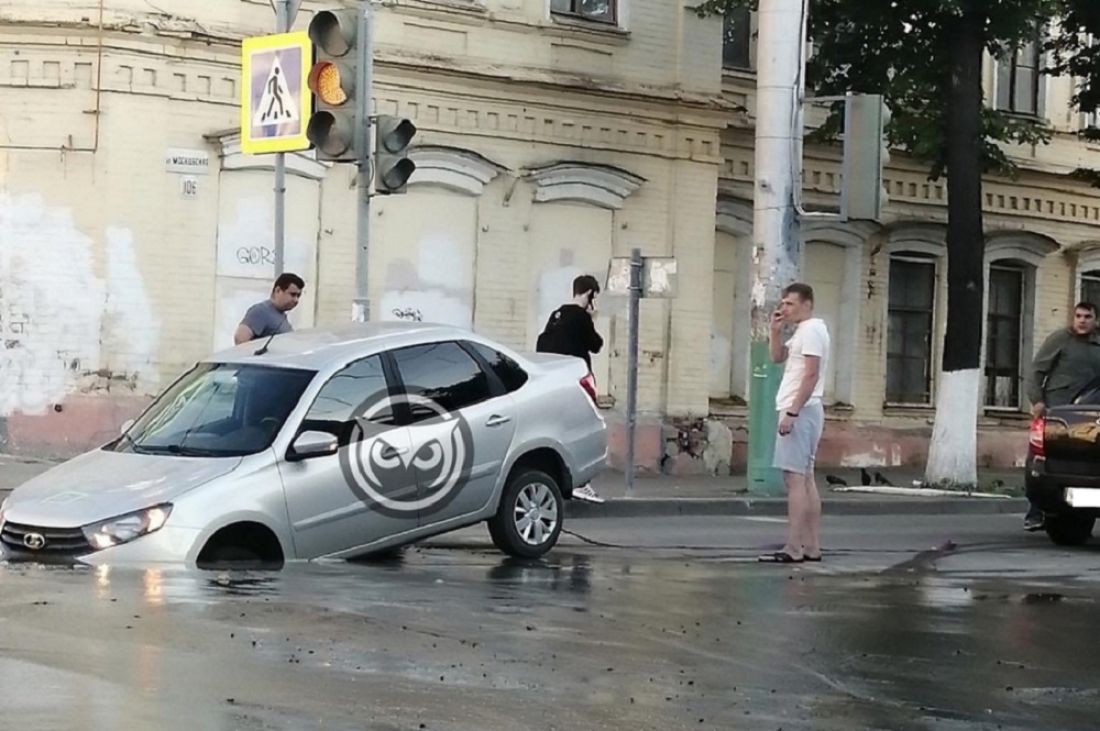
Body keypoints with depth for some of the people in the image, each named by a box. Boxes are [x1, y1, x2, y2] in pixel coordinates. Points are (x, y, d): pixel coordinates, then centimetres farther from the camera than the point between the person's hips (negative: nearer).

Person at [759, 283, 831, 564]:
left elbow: (811, 375, -20)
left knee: (794, 478, -12)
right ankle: (812, 547, 12)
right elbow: (777, 357, 26)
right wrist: (776, 330, 9)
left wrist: (792, 412, -23)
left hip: (801, 411, -11)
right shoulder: (802, 332, 18)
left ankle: (793, 549, -15)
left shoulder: (812, 330, -13)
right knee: (805, 478, 10)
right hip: (803, 412, 11)